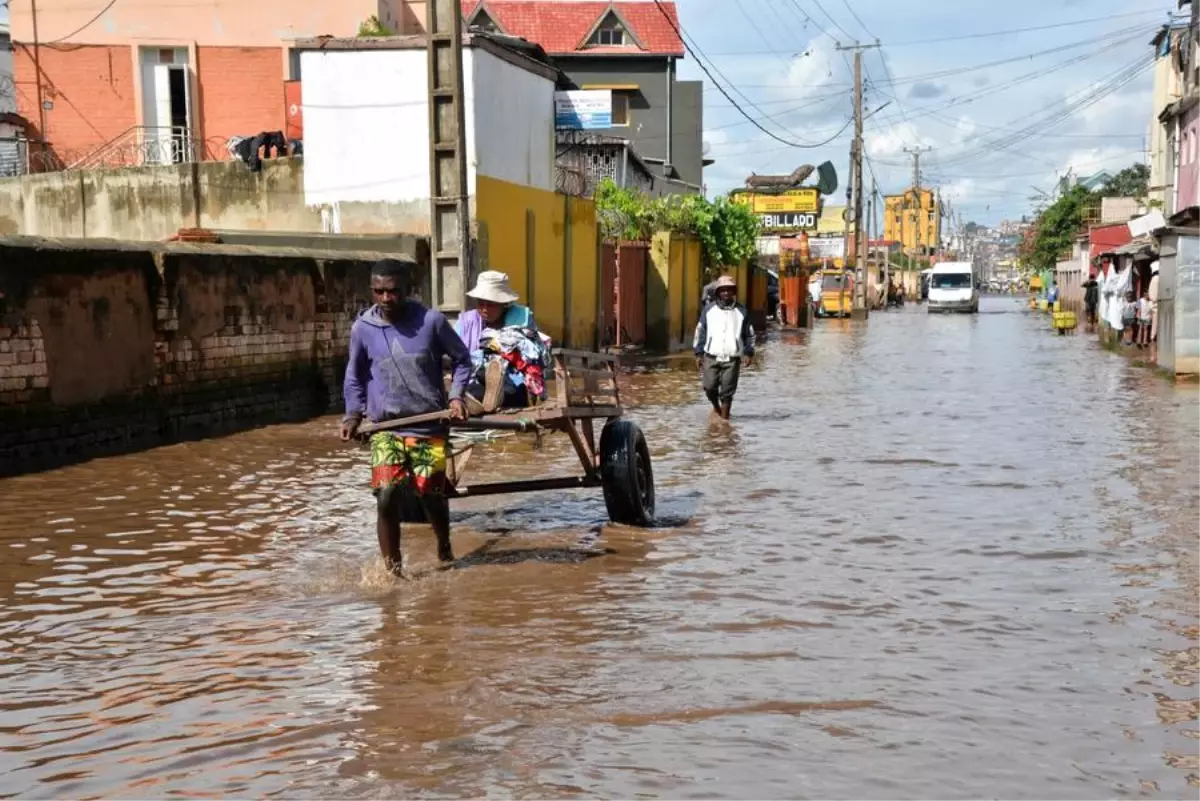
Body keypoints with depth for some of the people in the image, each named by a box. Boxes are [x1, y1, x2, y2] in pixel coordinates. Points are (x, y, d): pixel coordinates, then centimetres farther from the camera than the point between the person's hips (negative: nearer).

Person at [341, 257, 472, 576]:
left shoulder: (431, 321, -7)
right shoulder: (362, 328, -2)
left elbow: (461, 359, 7)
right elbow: (355, 377, 14)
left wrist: (456, 396, -7)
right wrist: (353, 414, 2)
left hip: (429, 426, -1)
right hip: (385, 427, 1)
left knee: (431, 496, 5)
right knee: (387, 496, -15)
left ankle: (444, 549, 36)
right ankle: (392, 569, -1)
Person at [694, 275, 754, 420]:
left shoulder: (741, 311, 5)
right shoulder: (709, 309, 6)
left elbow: (749, 334, 11)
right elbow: (700, 331, 9)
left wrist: (748, 353, 1)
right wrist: (699, 353, 5)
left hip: (732, 359, -1)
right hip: (711, 357, 1)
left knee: (727, 391, -2)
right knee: (709, 386, -2)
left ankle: (724, 418, 9)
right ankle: (716, 407, 28)